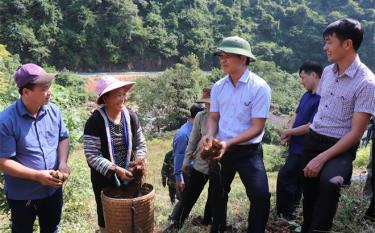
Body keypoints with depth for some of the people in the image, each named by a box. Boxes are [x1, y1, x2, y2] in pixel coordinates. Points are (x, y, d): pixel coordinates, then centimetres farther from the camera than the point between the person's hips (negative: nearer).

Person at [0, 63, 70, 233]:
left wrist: (63, 163, -14)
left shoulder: (53, 111, -7)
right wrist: (37, 176, -28)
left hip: (53, 189, 4)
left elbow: (63, 138, 4)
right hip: (22, 196, -4)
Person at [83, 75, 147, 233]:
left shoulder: (130, 116, -5)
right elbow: (92, 156, -20)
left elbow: (140, 144, 3)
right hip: (104, 179, -3)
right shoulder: (95, 121, -19)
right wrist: (115, 169, -26)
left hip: (128, 176, 4)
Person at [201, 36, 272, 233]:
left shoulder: (259, 87, -16)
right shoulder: (218, 87, 0)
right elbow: (213, 117, 6)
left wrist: (229, 143, -28)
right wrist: (209, 135, -16)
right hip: (221, 149, 5)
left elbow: (257, 127, -18)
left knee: (261, 196, -16)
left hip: (248, 151, -4)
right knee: (218, 193, 21)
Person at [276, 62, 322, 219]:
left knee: (284, 178, -2)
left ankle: (283, 215, 14)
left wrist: (288, 132, -11)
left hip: (304, 150, -9)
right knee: (295, 180, 20)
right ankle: (289, 213, 36)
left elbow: (310, 127, -25)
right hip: (297, 146, 9)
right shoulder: (306, 95, 6)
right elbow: (296, 114, 12)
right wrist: (289, 133, -6)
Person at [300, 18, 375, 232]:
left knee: (329, 182, -33)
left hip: (340, 146, -6)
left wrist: (322, 158, -21)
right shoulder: (327, 71, 5)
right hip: (313, 139, 6)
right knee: (309, 191, 12)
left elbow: (356, 133, -17)